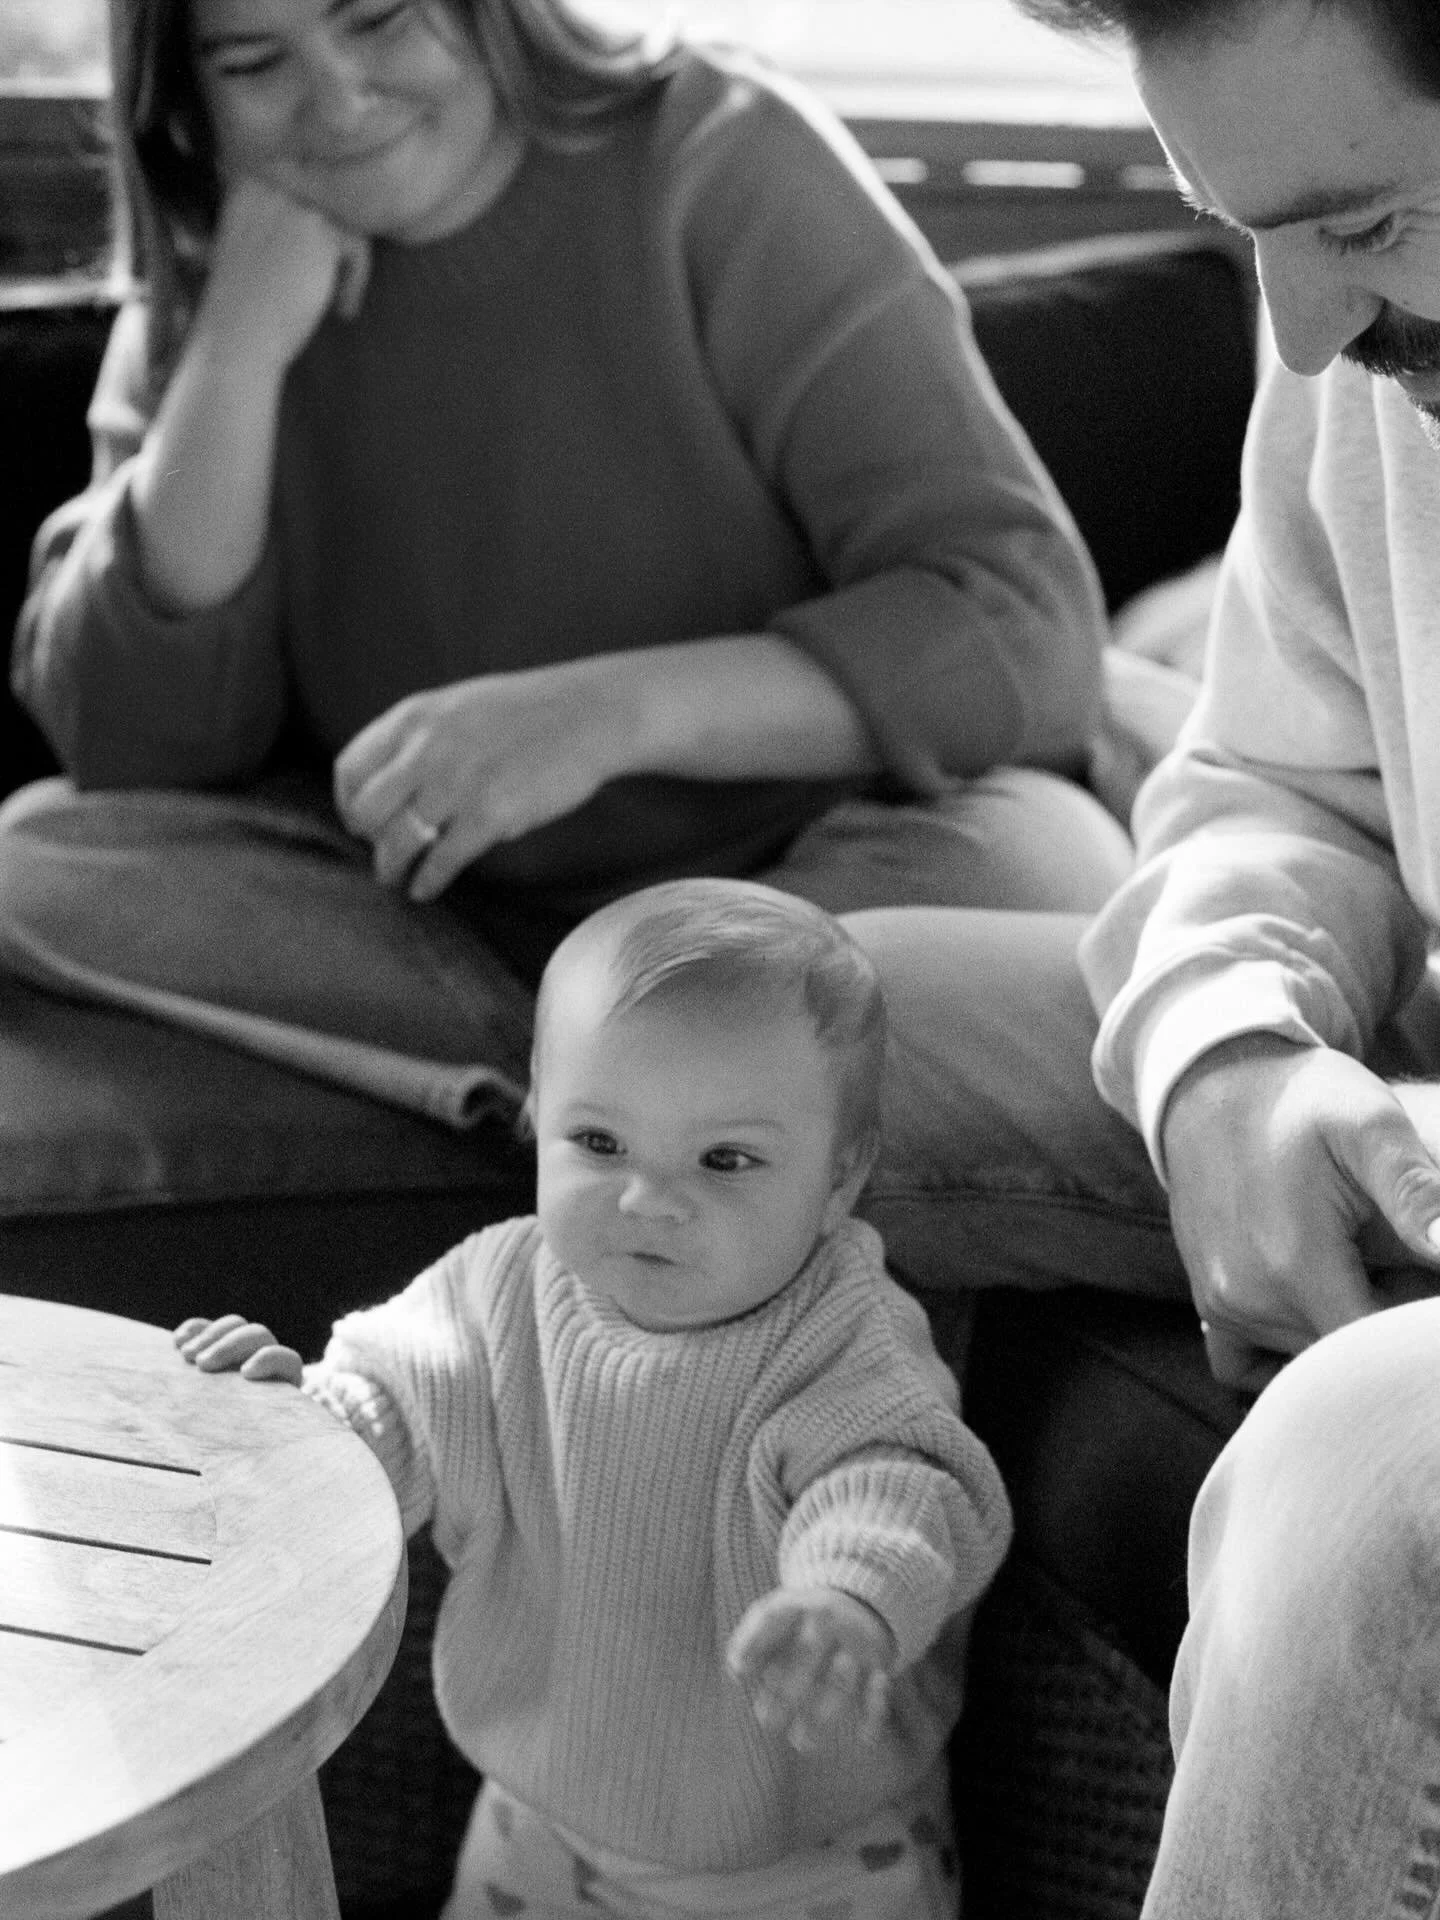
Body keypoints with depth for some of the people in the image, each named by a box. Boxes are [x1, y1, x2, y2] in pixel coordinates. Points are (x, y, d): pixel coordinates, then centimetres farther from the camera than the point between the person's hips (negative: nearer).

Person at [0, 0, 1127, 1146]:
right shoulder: (189, 310, 2)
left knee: (1038, 861, -33)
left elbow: (1030, 629, -18)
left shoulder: (722, 164, -10)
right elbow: (130, 761, -10)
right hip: (448, 925, 4)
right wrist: (240, 347, -17)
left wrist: (615, 709, -30)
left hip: (817, 884, -3)